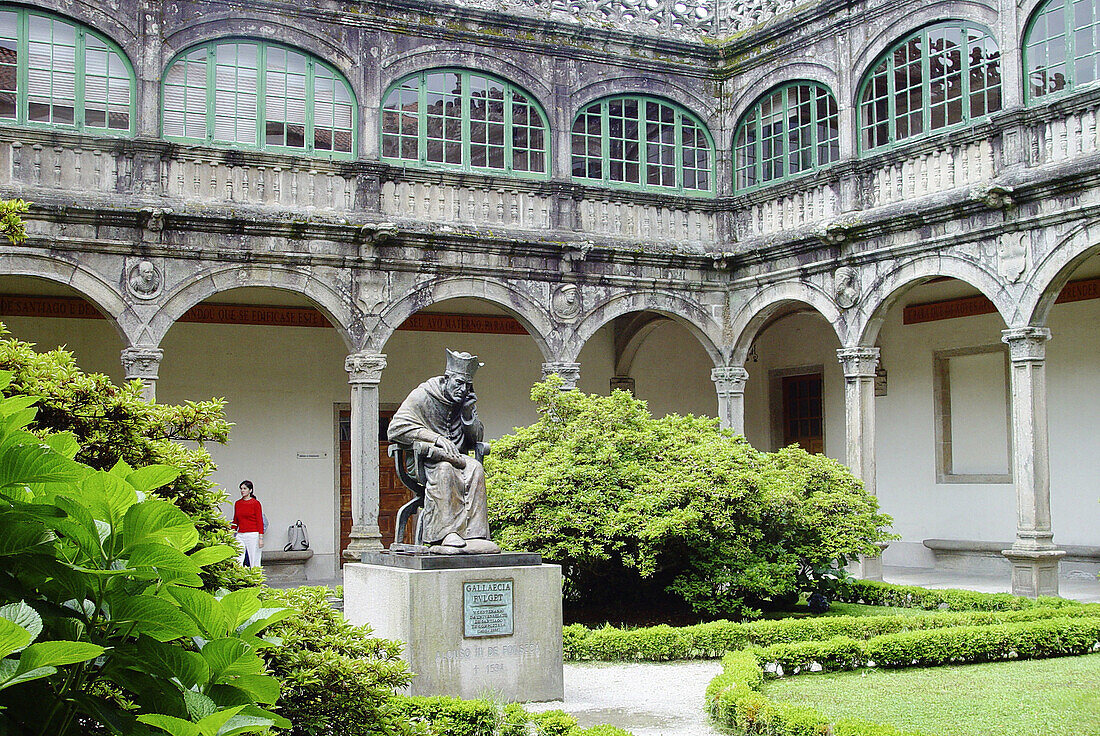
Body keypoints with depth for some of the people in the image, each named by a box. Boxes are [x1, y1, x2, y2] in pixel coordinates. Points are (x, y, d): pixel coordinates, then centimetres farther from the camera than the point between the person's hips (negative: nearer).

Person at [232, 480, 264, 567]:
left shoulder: (255, 503, -3)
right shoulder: (237, 504, 12)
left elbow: (260, 522, -5)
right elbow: (235, 522, 18)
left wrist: (261, 538, -12)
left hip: (253, 535, -4)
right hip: (240, 535, 4)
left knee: (254, 563, 0)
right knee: (237, 562, -7)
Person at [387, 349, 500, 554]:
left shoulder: (467, 401, 12)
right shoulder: (422, 396, -4)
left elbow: (475, 439, 13)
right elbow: (397, 428, -14)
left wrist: (468, 413, -6)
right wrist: (437, 439, -21)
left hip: (454, 457, 4)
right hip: (422, 460, -4)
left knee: (475, 468, -29)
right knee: (444, 468, -38)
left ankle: (472, 536, -37)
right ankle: (446, 534, -42)